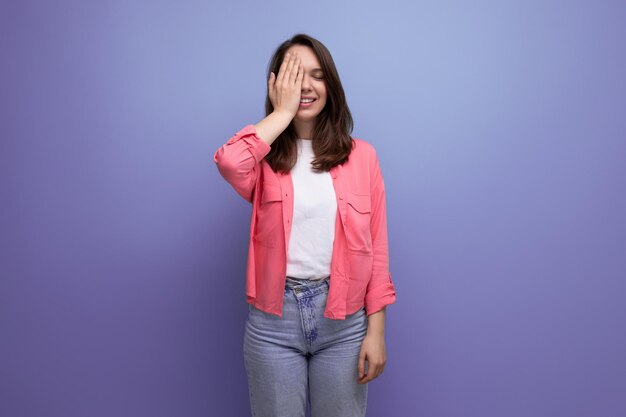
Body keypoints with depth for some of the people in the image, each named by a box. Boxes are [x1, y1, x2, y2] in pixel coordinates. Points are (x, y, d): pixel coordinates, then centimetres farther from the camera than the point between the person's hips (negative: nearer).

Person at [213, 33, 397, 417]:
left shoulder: (362, 156, 1)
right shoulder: (265, 158, -1)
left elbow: (376, 249, 0)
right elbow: (228, 162, -26)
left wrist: (376, 330, -2)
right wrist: (283, 111, -13)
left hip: (344, 320, 1)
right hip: (273, 319, 0)